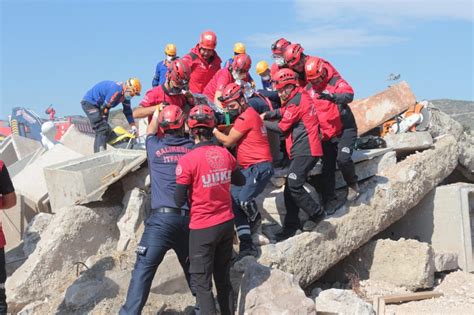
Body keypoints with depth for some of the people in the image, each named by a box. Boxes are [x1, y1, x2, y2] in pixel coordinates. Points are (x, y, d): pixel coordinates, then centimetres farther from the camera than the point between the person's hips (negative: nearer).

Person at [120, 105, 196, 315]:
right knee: (193, 268, 18)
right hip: (189, 218, 3)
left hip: (162, 218, -3)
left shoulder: (155, 147, 5)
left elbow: (150, 132, 29)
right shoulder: (192, 148, 8)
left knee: (144, 269, -8)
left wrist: (156, 114, 47)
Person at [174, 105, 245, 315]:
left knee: (201, 282, 5)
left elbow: (179, 201, -13)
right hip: (226, 223, 5)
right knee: (223, 278, 18)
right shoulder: (225, 154, -1)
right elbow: (240, 181, 15)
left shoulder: (187, 160, -17)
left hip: (203, 227, -5)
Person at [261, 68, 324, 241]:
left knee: (293, 186, -16)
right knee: (290, 187, 9)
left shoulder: (296, 101, -13)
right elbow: (282, 112, 19)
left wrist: (263, 123, 4)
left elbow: (282, 127, -8)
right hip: (303, 150, 10)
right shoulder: (299, 96, 16)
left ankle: (316, 213, -2)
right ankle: (291, 226, 13)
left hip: (305, 150, -10)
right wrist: (267, 114, 2)